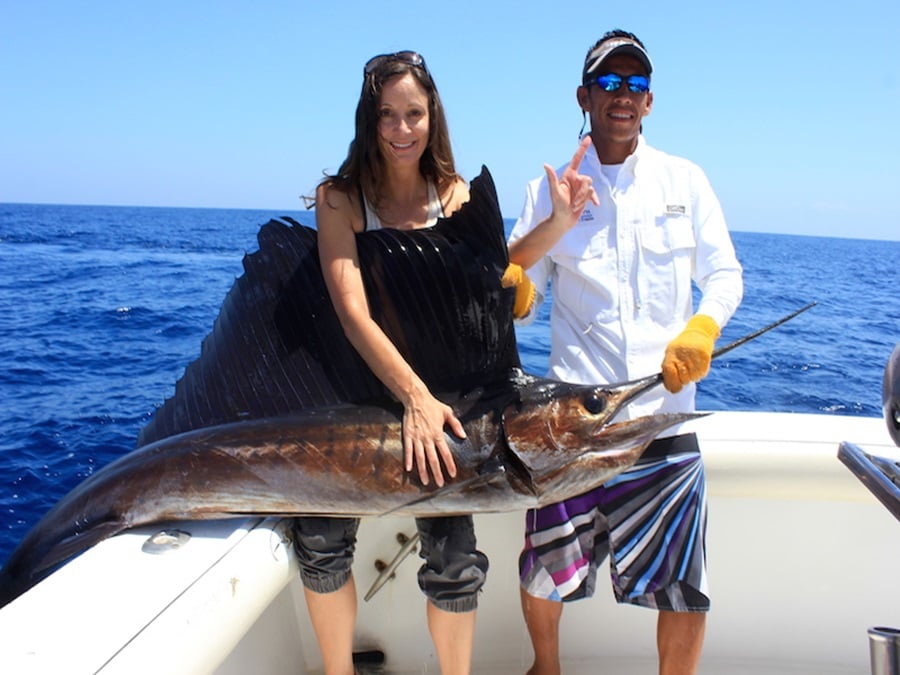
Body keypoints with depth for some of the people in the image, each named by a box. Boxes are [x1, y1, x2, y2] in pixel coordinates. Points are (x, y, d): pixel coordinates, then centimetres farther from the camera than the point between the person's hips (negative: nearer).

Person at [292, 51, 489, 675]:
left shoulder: (454, 194, 2)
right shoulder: (340, 197, -9)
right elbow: (352, 311, -20)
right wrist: (414, 396, -30)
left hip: (439, 389, 1)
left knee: (453, 554, -3)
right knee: (322, 537, -1)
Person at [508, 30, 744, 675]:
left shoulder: (685, 179, 11)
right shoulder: (553, 186, 8)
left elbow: (725, 274, 9)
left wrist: (702, 328, -12)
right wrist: (558, 222, -17)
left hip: (666, 409, 1)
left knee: (685, 587, 4)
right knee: (545, 572, 5)